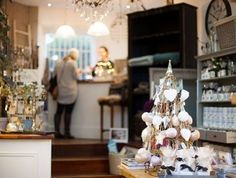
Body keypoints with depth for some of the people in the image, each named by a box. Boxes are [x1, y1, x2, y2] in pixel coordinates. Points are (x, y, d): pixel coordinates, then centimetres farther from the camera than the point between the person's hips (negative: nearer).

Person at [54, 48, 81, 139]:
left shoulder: (59, 63, 7)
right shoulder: (72, 63, -10)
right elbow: (76, 76, -9)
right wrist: (78, 72, 12)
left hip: (60, 91, 5)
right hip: (70, 91, -5)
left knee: (59, 111, 9)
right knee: (68, 112, 0)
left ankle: (57, 132, 8)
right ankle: (67, 133, 4)